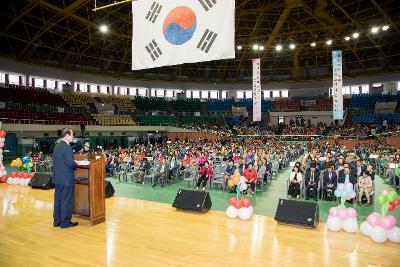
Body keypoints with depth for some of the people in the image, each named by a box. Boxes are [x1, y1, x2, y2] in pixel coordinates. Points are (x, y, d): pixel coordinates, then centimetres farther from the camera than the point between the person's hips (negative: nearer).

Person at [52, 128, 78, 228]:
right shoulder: (67, 147, -18)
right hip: (66, 178, -9)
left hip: (57, 178, 9)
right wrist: (76, 165, -3)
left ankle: (57, 221, 24)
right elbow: (70, 162, -23)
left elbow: (57, 161, 13)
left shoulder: (57, 146, 10)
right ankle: (65, 222, 10)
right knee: (67, 200, 1)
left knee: (58, 199, 15)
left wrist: (74, 164, 12)